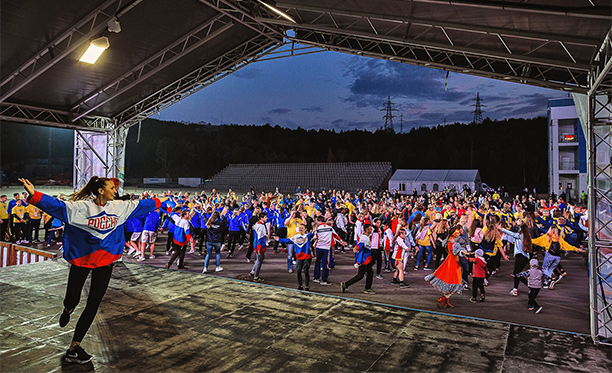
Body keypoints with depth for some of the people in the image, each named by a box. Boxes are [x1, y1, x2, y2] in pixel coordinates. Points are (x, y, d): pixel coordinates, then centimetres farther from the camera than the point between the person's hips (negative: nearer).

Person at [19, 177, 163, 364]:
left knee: (93, 304, 4)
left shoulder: (120, 207, 1)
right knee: (72, 299, 6)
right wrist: (34, 195, -37)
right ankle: (68, 310, 49)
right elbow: (57, 205, -23)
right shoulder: (81, 207, -13)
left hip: (105, 260, 4)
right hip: (81, 258, -3)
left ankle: (73, 349, 16)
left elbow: (140, 205, 13)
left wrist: (158, 202, 21)